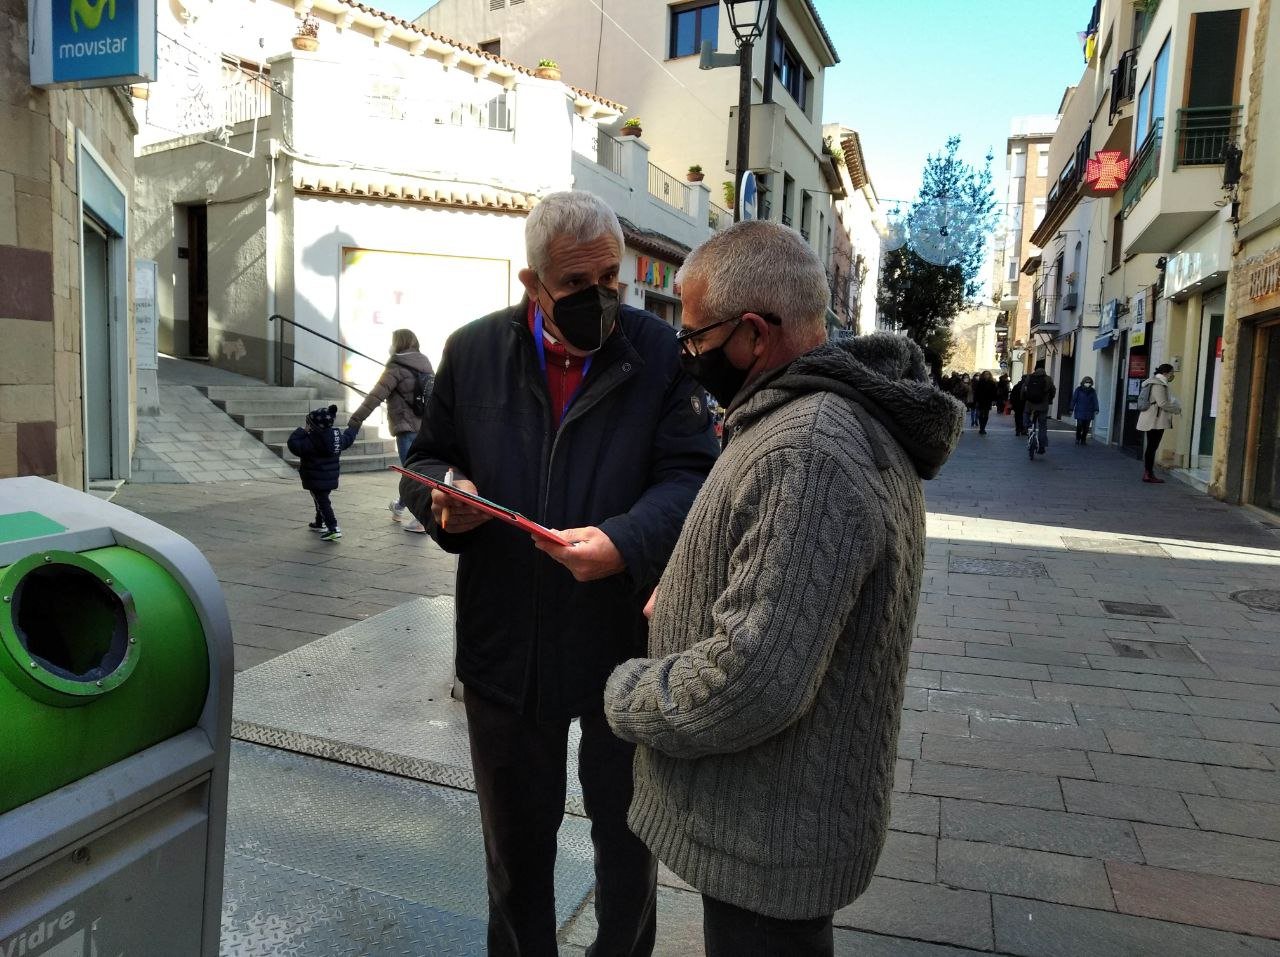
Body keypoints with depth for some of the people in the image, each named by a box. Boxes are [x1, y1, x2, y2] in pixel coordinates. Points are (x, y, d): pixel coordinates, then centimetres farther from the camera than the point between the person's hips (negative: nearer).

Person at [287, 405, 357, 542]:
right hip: (331, 477, 8)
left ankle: (333, 529, -10)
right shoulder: (337, 435, 0)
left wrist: (302, 430, -15)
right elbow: (348, 439, 20)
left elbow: (294, 445, -23)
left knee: (322, 502, -4)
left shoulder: (312, 441, -24)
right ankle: (319, 523, 39)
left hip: (316, 480, -8)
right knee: (322, 499, 24)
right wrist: (354, 427, 38)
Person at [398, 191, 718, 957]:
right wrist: (443, 501, -15)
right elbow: (427, 461, 9)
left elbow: (691, 474, -11)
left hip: (626, 643, -1)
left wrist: (626, 542, -30)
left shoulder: (661, 352, -7)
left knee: (629, 832, 21)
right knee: (515, 836, 22)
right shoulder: (474, 352, 0)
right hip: (506, 645, 2)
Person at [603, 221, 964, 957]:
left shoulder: (805, 455, -30)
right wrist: (686, 590, 3)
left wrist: (625, 694, -16)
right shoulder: (855, 421, 4)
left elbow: (753, 682, -33)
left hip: (769, 835, -9)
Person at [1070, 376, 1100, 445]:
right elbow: (1074, 399, 3)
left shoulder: (1092, 391, 7)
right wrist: (1072, 409, 2)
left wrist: (1096, 410, -6)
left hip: (1088, 413, 2)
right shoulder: (1078, 390, 1)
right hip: (1080, 412, -2)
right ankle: (1077, 439, 5)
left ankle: (1083, 440, 13)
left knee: (1086, 428, 3)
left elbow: (1095, 401, 4)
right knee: (1079, 426, -9)